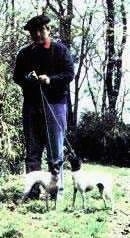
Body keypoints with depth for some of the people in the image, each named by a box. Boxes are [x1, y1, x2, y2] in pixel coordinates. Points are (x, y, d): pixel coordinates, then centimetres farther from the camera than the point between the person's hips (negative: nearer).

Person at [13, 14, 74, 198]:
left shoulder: (60, 50, 3)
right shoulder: (24, 53, 12)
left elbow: (70, 74, -4)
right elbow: (17, 77, 12)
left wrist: (50, 79, -20)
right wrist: (28, 80, -10)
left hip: (55, 103, -3)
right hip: (31, 104, 3)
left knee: (55, 148, -1)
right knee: (32, 149, 5)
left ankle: (57, 187, 6)